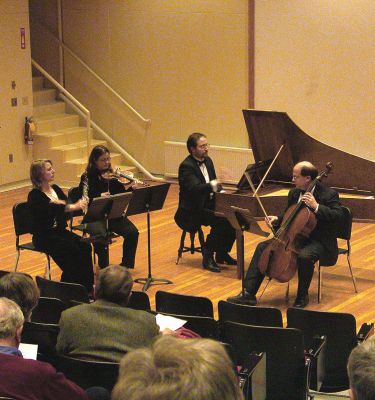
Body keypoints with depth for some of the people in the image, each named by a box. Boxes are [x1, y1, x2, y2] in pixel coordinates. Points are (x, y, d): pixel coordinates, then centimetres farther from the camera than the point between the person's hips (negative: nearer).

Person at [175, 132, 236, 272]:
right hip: (192, 211, -8)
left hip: (209, 205, 8)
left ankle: (222, 253, 3)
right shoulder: (186, 166, -15)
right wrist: (212, 185, -46)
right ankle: (208, 256, -16)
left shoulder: (207, 161, 11)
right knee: (221, 220, -28)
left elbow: (215, 184, 19)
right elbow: (195, 188, -30)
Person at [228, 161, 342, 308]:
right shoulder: (294, 193, 9)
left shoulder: (329, 194, -13)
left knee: (304, 255, -39)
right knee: (263, 247, -4)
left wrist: (316, 206, -32)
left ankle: (302, 296, -14)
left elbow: (337, 216, -25)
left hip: (319, 241, -7)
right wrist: (277, 219, 0)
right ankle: (249, 294, -7)